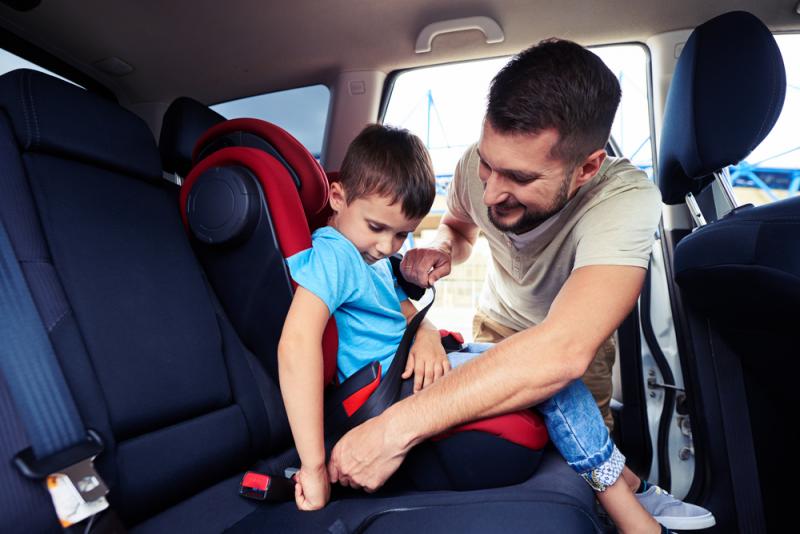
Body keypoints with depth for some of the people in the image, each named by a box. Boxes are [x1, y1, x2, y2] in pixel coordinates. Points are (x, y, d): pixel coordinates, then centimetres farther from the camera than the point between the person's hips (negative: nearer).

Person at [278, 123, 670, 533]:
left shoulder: (372, 258, 13)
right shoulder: (332, 254, -19)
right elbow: (296, 345, -32)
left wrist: (427, 337, -12)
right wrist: (314, 465, -34)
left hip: (413, 371, 11)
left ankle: (618, 473, 18)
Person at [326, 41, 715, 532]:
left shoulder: (626, 199, -39)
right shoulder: (478, 165, -23)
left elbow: (563, 351, -53)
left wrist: (397, 429, -54)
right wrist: (441, 251, -24)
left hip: (583, 334, -2)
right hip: (497, 329, 3)